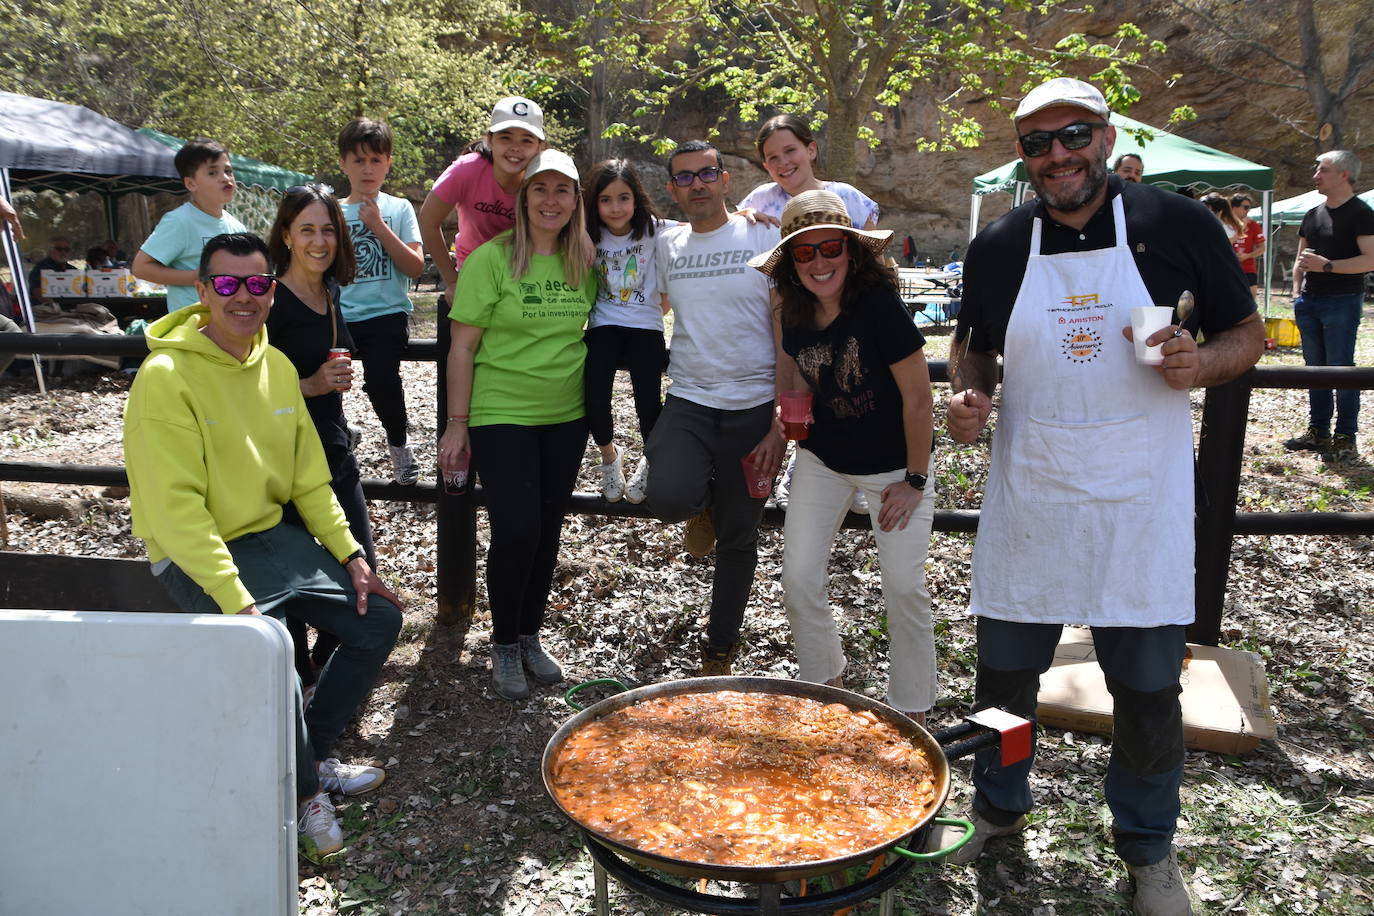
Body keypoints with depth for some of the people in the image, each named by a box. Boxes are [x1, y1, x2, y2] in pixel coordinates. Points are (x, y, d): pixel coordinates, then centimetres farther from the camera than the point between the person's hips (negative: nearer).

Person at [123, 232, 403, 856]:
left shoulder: (278, 367, 4)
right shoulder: (166, 376, -18)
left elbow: (310, 480, 9)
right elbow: (177, 508, -23)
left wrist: (351, 556, 0)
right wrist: (238, 602, -28)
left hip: (273, 535, 8)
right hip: (196, 554, -7)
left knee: (379, 621, 3)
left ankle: (309, 754, 20)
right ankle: (305, 789, 0)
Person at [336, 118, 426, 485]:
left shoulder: (398, 208, 8)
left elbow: (415, 267, -3)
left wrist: (379, 227, -8)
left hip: (386, 313, -2)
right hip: (340, 316, 2)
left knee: (381, 376, -26)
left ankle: (399, 445, 3)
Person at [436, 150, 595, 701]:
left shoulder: (585, 264, 5)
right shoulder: (492, 259, -7)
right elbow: (462, 346, -7)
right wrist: (457, 424, -9)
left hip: (566, 418, 4)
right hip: (501, 415, -4)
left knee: (548, 531, 9)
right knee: (516, 528, -10)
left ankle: (530, 639, 26)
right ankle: (504, 646, 12)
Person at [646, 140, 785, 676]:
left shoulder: (766, 239, -2)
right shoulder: (667, 246, 7)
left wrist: (782, 424, -11)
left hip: (753, 409, -2)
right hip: (687, 403, 2)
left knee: (737, 539, 8)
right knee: (668, 497, -27)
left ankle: (720, 651, 28)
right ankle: (703, 504, 12)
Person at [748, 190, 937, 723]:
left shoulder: (879, 305, -26)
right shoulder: (792, 314, -10)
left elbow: (917, 396, -19)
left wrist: (914, 481, -13)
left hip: (894, 466, -4)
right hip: (822, 461, 5)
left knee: (904, 587, -1)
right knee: (799, 579, 2)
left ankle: (911, 711, 19)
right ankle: (824, 685, 26)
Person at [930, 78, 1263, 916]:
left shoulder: (1178, 225, -5)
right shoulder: (997, 249, 2)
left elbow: (1248, 334, 3)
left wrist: (1200, 363, -18)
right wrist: (971, 397, -7)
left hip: (1140, 500, -2)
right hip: (1028, 494, 2)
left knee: (1148, 682, 8)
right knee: (1005, 667, 12)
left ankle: (1148, 845, 32)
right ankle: (999, 805, 38)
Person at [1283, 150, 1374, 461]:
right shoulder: (1313, 214, 15)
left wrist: (1327, 265, -21)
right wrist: (1296, 290, 10)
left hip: (1342, 302, -7)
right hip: (1310, 301, 7)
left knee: (1341, 369, -6)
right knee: (1315, 367, 11)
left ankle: (1345, 438, 0)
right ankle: (1318, 432, 19)